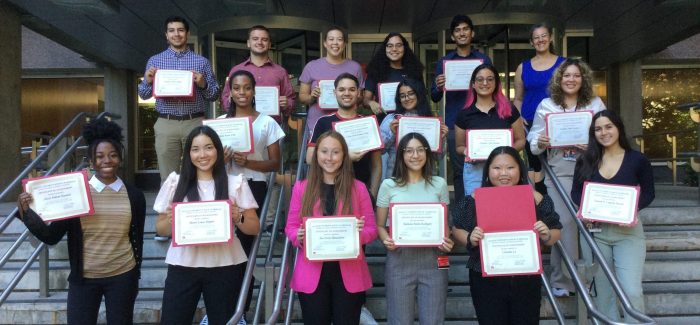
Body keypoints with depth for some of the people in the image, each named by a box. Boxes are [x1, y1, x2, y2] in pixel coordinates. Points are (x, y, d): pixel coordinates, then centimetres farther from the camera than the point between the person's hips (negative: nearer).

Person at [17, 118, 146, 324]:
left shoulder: (134, 196, 0)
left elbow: (137, 239, 7)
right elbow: (51, 237, -5)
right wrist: (26, 213, -19)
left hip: (122, 277, 1)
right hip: (83, 278, -1)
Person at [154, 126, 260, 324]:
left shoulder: (236, 183, 2)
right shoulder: (175, 183, 5)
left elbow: (254, 228, 3)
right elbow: (161, 229, 9)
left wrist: (237, 218, -16)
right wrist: (170, 221, -12)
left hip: (224, 267, -1)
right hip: (182, 267, 1)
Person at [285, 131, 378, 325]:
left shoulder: (358, 188, 4)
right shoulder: (302, 187, 5)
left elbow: (371, 229, 4)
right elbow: (290, 227, 7)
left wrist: (359, 233, -18)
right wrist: (298, 236, -15)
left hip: (349, 273, 0)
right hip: (311, 273, 0)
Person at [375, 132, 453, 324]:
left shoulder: (439, 184, 9)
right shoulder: (389, 185, 4)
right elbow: (379, 225, 7)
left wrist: (447, 241, -6)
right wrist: (386, 240, -14)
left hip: (433, 261, 1)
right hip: (399, 260, -1)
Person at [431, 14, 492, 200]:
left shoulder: (484, 60, 10)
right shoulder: (444, 62, 11)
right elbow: (434, 98, 8)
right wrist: (438, 87, -14)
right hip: (454, 124, 0)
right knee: (459, 170, 2)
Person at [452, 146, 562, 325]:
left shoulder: (536, 199, -3)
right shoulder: (475, 199, -7)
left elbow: (555, 235, 5)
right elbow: (457, 230, 1)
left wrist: (546, 235, -17)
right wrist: (470, 239, -20)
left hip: (527, 280, 1)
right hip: (486, 281, -1)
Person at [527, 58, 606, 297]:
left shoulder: (595, 103, 12)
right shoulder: (546, 105, 9)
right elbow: (534, 144, 8)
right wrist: (540, 143, -14)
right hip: (559, 170, -1)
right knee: (563, 222, -8)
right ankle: (561, 280, 1)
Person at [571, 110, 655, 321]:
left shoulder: (637, 160, -1)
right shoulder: (586, 160, 4)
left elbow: (648, 194, 4)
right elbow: (576, 192, 8)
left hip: (628, 231, -2)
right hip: (594, 231, 2)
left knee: (632, 291, -11)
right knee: (602, 292, 9)